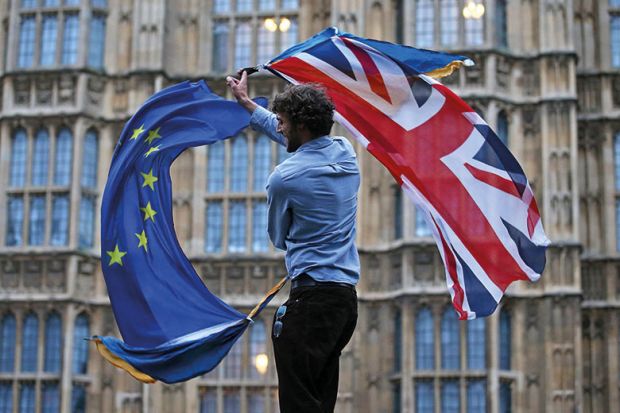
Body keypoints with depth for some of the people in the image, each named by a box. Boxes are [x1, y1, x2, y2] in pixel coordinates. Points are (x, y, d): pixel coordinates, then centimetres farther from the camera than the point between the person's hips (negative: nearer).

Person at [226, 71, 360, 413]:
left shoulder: (284, 178, -12)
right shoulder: (346, 152, 8)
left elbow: (278, 238, 6)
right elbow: (294, 139, 28)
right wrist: (247, 103, 38)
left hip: (310, 299, -8)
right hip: (348, 297, 8)